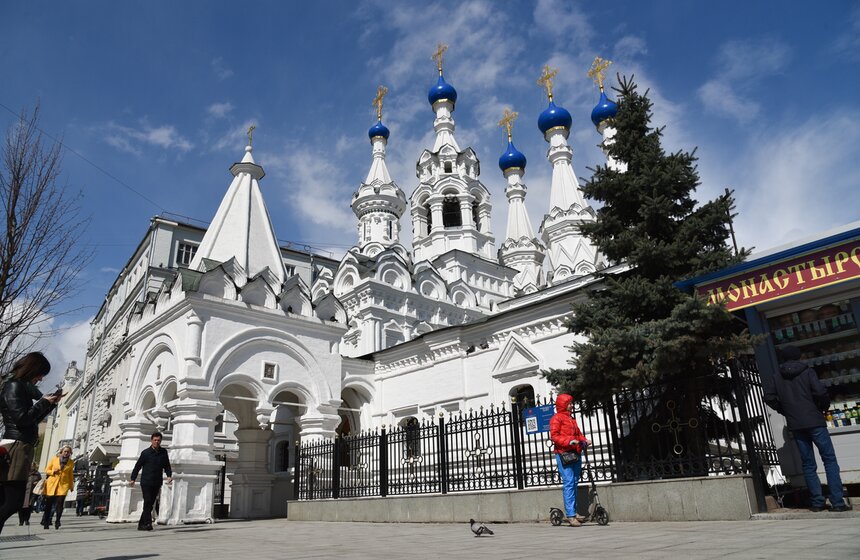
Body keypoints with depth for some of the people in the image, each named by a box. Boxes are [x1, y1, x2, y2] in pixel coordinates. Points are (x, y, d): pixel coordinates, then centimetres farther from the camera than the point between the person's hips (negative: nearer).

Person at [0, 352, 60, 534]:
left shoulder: (21, 386, 21)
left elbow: (33, 419, 26)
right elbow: (22, 418, -17)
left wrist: (50, 404, 15)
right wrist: (43, 402, -6)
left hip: (22, 448, 10)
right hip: (16, 448, -10)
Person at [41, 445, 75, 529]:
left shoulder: (71, 462, 8)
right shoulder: (54, 459, 5)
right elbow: (47, 470, 9)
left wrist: (71, 486, 16)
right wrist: (53, 472, -11)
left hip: (63, 485, 0)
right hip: (52, 484, 0)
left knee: (60, 504, -11)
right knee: (48, 504, 4)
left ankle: (57, 521, -1)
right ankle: (46, 522, 16)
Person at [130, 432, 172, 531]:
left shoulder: (163, 452, 8)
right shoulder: (145, 453, -2)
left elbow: (167, 465, 13)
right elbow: (137, 466, 3)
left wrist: (169, 475, -2)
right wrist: (133, 479, 0)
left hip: (157, 483, 4)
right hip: (146, 482, -4)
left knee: (150, 504, 8)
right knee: (147, 502, -14)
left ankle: (141, 524, 18)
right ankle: (148, 523, -16)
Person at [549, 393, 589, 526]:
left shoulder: (571, 418, 22)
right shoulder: (556, 418, -3)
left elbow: (578, 433, 25)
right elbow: (554, 436, -11)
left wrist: (584, 441, 4)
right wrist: (570, 441, -20)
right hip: (563, 454, -8)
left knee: (574, 483, 10)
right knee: (568, 483, -10)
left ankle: (573, 512, 18)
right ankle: (571, 515, -9)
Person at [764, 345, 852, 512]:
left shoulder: (777, 378, 7)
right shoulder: (807, 372, -2)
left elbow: (768, 397, -1)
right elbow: (820, 392, -14)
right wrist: (824, 406, 5)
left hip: (795, 425, 3)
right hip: (814, 421, -3)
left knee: (808, 464, 9)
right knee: (830, 460, 3)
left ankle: (817, 502, 8)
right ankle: (838, 502, -1)